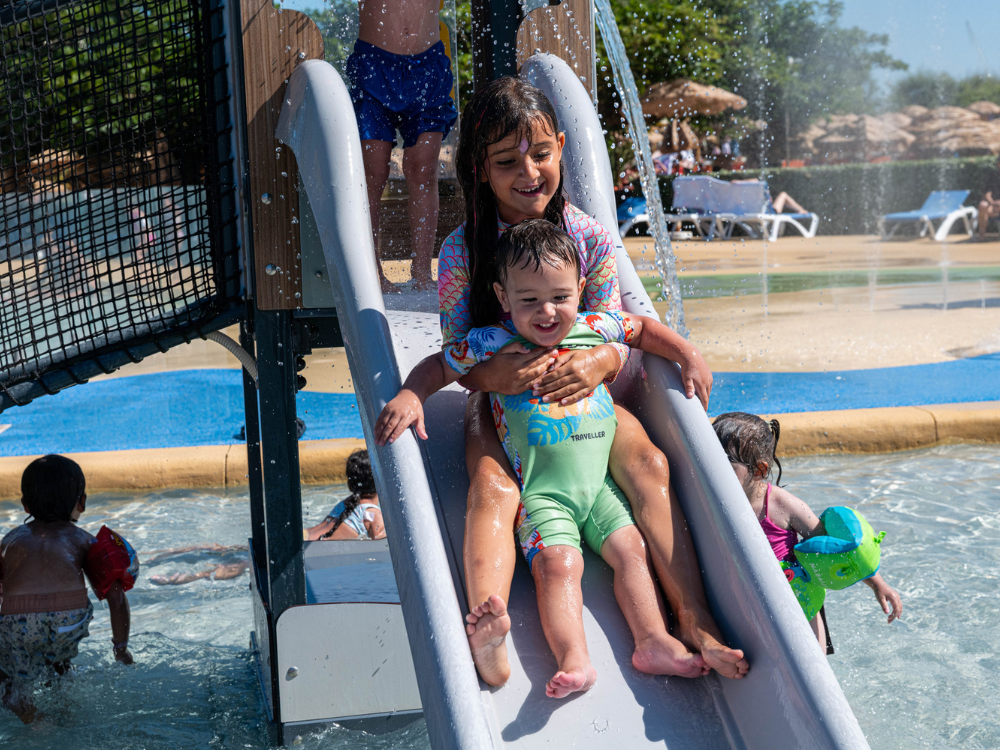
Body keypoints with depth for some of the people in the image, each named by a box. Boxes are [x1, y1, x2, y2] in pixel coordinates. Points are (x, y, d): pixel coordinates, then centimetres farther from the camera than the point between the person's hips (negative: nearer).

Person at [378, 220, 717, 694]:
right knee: (558, 563, -22)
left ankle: (654, 641, -9)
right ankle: (573, 659, -31)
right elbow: (438, 365, 9)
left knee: (630, 548, -9)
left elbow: (643, 328, 22)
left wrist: (690, 358, 12)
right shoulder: (492, 344, -4)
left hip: (600, 482, 4)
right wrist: (408, 396, -9)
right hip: (540, 491, -4)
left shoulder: (593, 329, 4)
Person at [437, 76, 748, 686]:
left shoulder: (591, 238, -4)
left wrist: (598, 362, -29)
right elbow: (455, 355, -7)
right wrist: (491, 373, -33)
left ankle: (695, 620, -28)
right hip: (500, 401, -1)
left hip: (582, 394, 2)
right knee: (492, 489, -31)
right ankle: (486, 633, -53)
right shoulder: (462, 251, -9)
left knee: (649, 464, -24)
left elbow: (617, 337, -2)